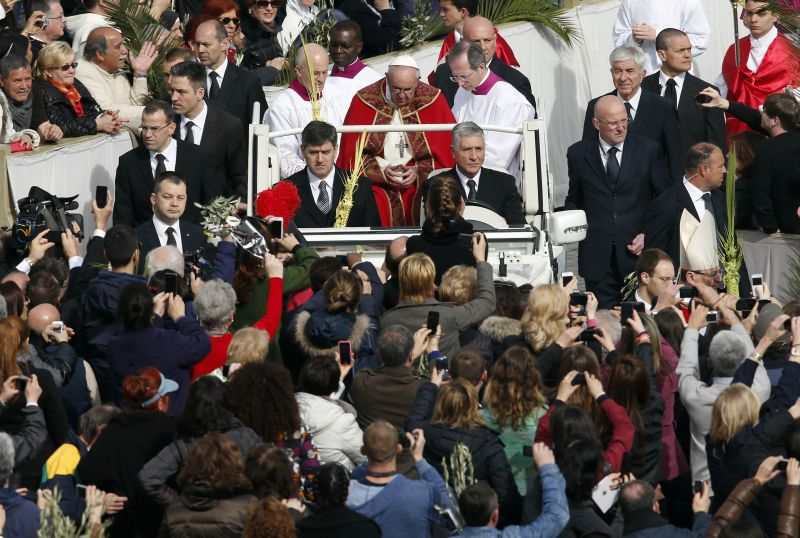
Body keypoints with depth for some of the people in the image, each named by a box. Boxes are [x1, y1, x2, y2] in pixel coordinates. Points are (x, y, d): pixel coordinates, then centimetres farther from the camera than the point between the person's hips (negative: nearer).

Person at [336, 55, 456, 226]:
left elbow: (447, 152, 6)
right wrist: (382, 172, -8)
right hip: (375, 183, 0)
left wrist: (419, 171, -7)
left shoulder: (432, 101, 1)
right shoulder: (364, 101, 1)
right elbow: (352, 153, 4)